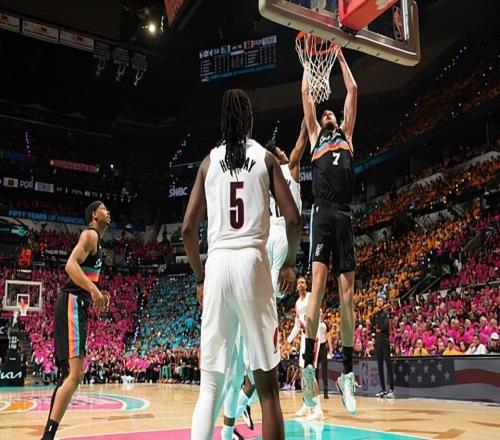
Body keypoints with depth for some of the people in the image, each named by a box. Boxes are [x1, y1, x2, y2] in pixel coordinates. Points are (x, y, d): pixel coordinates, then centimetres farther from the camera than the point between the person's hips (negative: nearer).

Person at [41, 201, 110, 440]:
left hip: (76, 305, 11)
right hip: (73, 304, -11)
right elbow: (71, 265, -21)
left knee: (69, 374, 12)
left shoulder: (96, 239, 24)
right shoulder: (90, 234, -5)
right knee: (75, 373, -17)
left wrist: (97, 294, 19)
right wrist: (94, 289, -30)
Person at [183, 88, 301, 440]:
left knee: (210, 385, 8)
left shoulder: (209, 161, 12)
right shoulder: (266, 158, 8)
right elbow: (293, 220, 1)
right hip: (252, 262, -2)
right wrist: (290, 264, 17)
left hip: (217, 264, 2)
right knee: (267, 385, 4)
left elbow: (188, 229, 7)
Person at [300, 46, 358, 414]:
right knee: (319, 283, -15)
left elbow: (353, 90, 26)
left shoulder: (347, 135, 26)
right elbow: (306, 95, 21)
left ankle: (348, 371, 4)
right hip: (323, 214, -2)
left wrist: (339, 55, 32)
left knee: (347, 291, 0)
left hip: (345, 217, 3)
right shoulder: (316, 135, 22)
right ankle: (309, 364, -17)